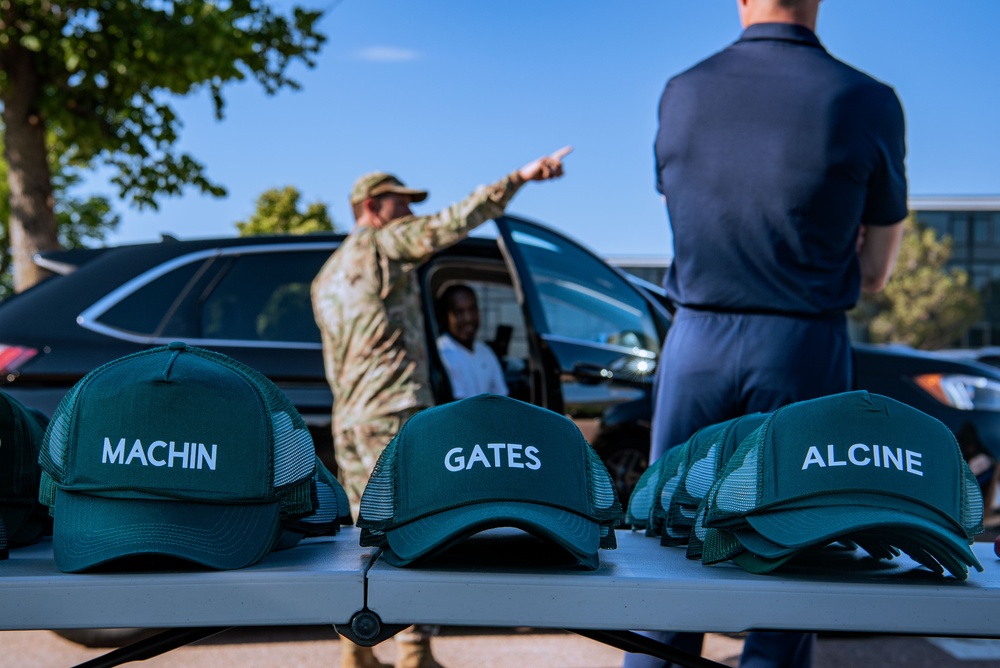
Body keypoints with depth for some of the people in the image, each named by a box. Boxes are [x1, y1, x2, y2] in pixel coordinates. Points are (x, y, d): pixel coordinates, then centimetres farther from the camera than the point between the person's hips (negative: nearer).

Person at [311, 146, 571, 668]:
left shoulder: (324, 278, 23)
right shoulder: (384, 243, -1)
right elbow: (451, 223, -17)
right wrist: (518, 178, -21)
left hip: (348, 424, 9)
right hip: (393, 414, -8)